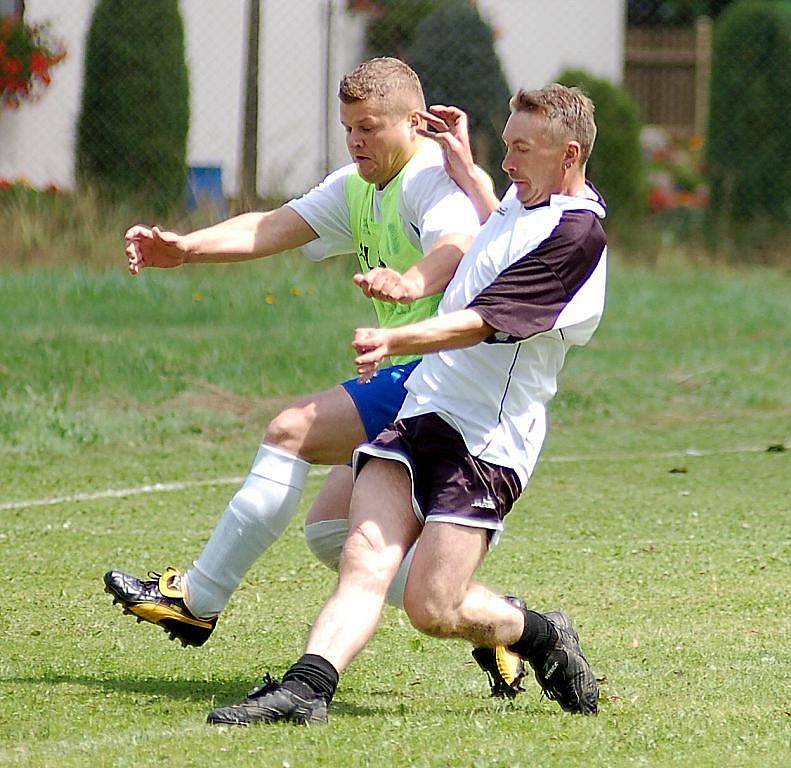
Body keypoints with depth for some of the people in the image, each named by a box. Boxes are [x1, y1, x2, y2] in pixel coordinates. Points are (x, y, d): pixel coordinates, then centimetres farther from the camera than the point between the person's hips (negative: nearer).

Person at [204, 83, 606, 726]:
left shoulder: (577, 233, -13)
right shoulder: (523, 203, 17)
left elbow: (483, 322, -22)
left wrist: (395, 341, -34)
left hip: (486, 439, -8)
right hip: (421, 408, 8)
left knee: (432, 608, -11)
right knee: (365, 561, -12)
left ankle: (545, 640, 15)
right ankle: (308, 686, -27)